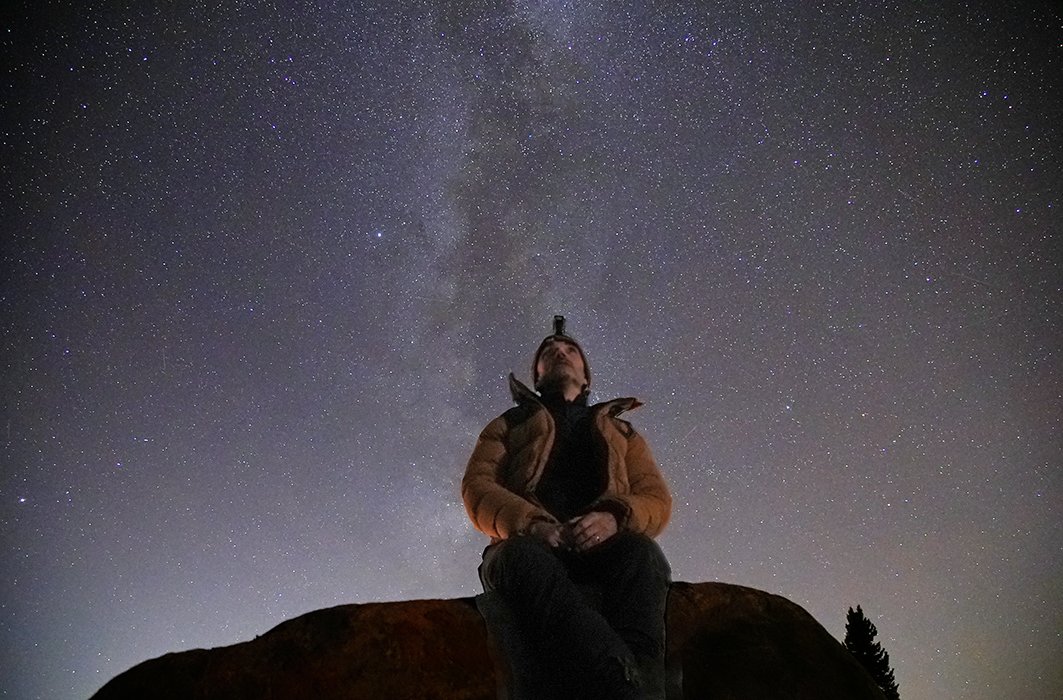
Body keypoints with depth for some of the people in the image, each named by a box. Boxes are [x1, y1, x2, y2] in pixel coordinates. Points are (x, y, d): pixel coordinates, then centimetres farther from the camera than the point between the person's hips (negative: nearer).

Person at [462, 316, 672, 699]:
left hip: (602, 552, 1)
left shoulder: (621, 433, 31)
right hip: (531, 547, -1)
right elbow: (477, 487, 9)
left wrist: (614, 518, -12)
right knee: (523, 555, -39)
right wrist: (533, 524, -14)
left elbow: (657, 499, 14)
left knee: (640, 552, -36)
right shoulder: (509, 425, 27)